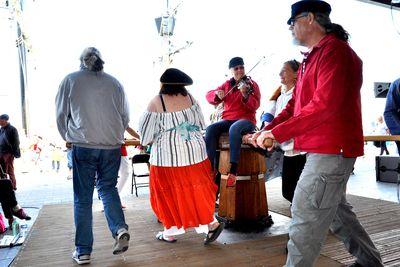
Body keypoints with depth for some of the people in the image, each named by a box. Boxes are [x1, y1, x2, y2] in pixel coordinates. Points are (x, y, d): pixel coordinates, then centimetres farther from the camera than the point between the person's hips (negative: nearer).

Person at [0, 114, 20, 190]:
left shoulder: (12, 129, -6)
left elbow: (16, 142, -9)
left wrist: (14, 153, -14)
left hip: (9, 153, -7)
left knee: (10, 171, -3)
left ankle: (13, 186, 5)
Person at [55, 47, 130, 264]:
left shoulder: (70, 80, 3)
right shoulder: (114, 82, 8)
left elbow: (61, 115, 6)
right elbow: (125, 117, 11)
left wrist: (68, 138, 21)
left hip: (83, 146, -2)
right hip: (112, 145, 2)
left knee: (82, 197, 6)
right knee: (107, 187, 17)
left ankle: (83, 251, 13)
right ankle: (120, 229, -2)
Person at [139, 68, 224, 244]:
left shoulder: (156, 102, -8)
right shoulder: (189, 98, 2)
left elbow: (146, 132, -5)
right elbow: (201, 124, 10)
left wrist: (151, 140, 15)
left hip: (167, 154, -3)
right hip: (194, 152, 4)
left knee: (169, 193, 11)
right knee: (195, 190, 15)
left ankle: (170, 231, 24)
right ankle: (210, 224, 12)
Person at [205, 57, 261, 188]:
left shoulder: (252, 84, 5)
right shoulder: (227, 84, 15)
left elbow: (255, 106, -10)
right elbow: (209, 96, 8)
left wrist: (245, 94, -28)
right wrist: (217, 94, -14)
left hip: (246, 120, -4)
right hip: (228, 119, 4)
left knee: (234, 129, -39)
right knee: (210, 129, -27)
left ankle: (233, 171, -40)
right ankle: (211, 168, -23)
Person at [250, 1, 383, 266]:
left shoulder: (335, 51, -13)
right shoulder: (312, 58, 19)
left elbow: (324, 105, -25)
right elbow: (295, 104, 16)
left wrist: (279, 133, -22)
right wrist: (268, 129, 2)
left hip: (332, 150, -10)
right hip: (323, 149, 10)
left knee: (306, 215, -6)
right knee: (336, 210, 21)